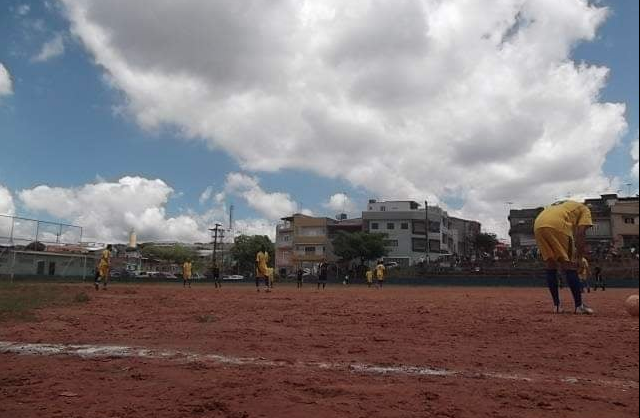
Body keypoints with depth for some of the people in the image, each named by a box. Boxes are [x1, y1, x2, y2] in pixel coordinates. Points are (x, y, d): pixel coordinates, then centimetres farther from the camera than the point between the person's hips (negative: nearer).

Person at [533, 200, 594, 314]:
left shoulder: (559, 206, 42)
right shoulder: (584, 209, 25)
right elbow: (581, 233, 7)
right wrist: (579, 256, 9)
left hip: (538, 225, 6)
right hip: (557, 224, -6)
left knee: (550, 266, 15)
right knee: (570, 265, 4)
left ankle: (556, 305, 16)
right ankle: (579, 306, 5)